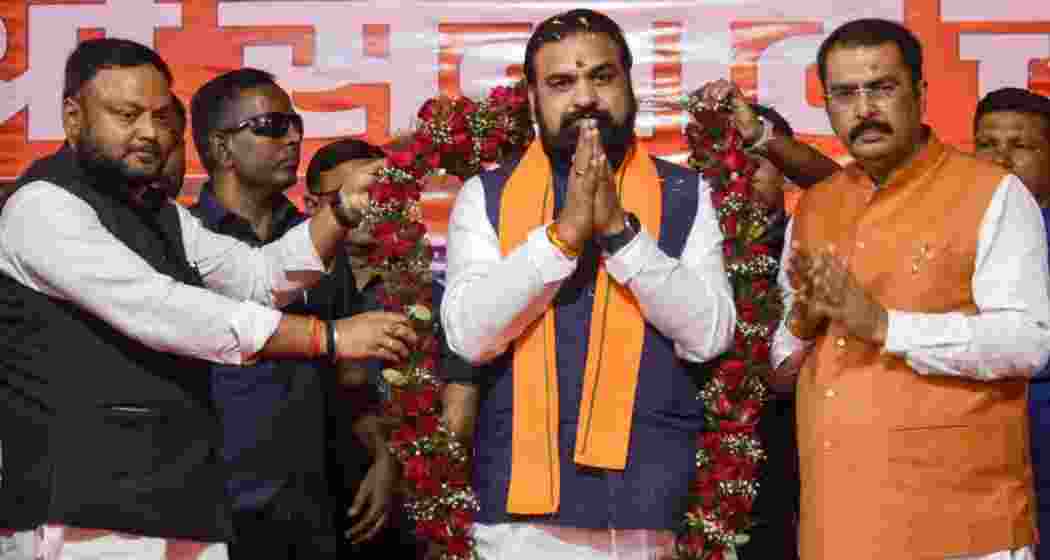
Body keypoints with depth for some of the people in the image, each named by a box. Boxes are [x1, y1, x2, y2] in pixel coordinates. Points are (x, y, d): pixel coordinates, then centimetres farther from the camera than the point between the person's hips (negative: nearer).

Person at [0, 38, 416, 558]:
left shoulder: (162, 215, 17)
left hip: (185, 500, 8)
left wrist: (343, 209, -7)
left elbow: (262, 276, 10)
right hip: (90, 511, -8)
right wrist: (331, 336, -22)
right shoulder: (44, 206, -11)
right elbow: (156, 310, -22)